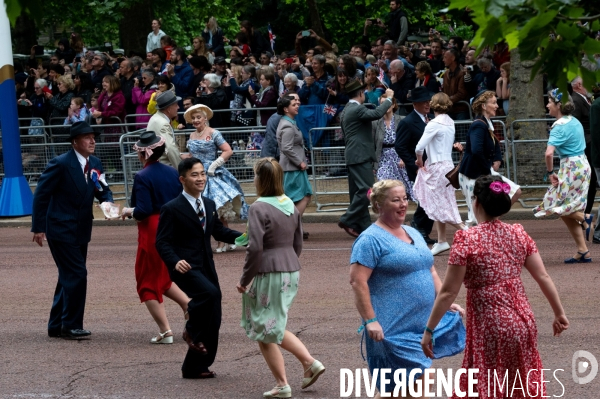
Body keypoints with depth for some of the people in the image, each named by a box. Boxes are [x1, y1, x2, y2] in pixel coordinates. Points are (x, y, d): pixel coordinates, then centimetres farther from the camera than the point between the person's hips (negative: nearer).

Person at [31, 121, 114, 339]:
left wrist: (108, 202, -16)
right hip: (61, 229, -8)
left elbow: (103, 190, 9)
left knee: (68, 277, 14)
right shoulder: (61, 164, -15)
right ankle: (71, 326, -3)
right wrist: (38, 227, -14)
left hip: (81, 231, 8)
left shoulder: (95, 164, 6)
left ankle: (57, 325, 24)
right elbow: (41, 194, -12)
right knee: (76, 275, -12)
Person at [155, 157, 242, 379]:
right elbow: (162, 242, -11)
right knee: (210, 293, -34)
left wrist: (244, 237, 8)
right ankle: (192, 332, -9)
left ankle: (194, 367, 20)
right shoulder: (172, 209, -8)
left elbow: (218, 231, 24)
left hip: (206, 267, 8)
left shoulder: (209, 205, 14)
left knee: (213, 321, 7)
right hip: (185, 267, -7)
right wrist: (175, 261, -29)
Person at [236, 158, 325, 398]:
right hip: (292, 271, 8)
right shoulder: (291, 206, 8)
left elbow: (255, 248, -20)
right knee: (275, 328, 21)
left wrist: (244, 280, -11)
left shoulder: (259, 208, -15)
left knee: (264, 332, 5)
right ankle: (310, 363, 9)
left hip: (269, 274, -8)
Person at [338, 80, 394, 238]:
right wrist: (389, 99, -14)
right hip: (361, 156, -11)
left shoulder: (346, 110, 18)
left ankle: (363, 226, 10)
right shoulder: (357, 109, -14)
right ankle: (348, 220, -15)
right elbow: (377, 113, -28)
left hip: (353, 156, 11)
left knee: (359, 192, 9)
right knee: (367, 189, -13)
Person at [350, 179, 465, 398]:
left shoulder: (413, 234, 17)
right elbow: (357, 281, -16)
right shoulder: (371, 239, -9)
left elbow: (430, 271, 23)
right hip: (393, 329, -8)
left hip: (421, 325, 8)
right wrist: (370, 320, -22)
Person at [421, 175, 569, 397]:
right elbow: (543, 277, 6)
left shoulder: (467, 240, -12)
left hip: (490, 327, -5)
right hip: (523, 322, 6)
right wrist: (559, 313, 17)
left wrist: (429, 330, -5)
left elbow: (448, 292, -11)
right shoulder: (518, 234, 3)